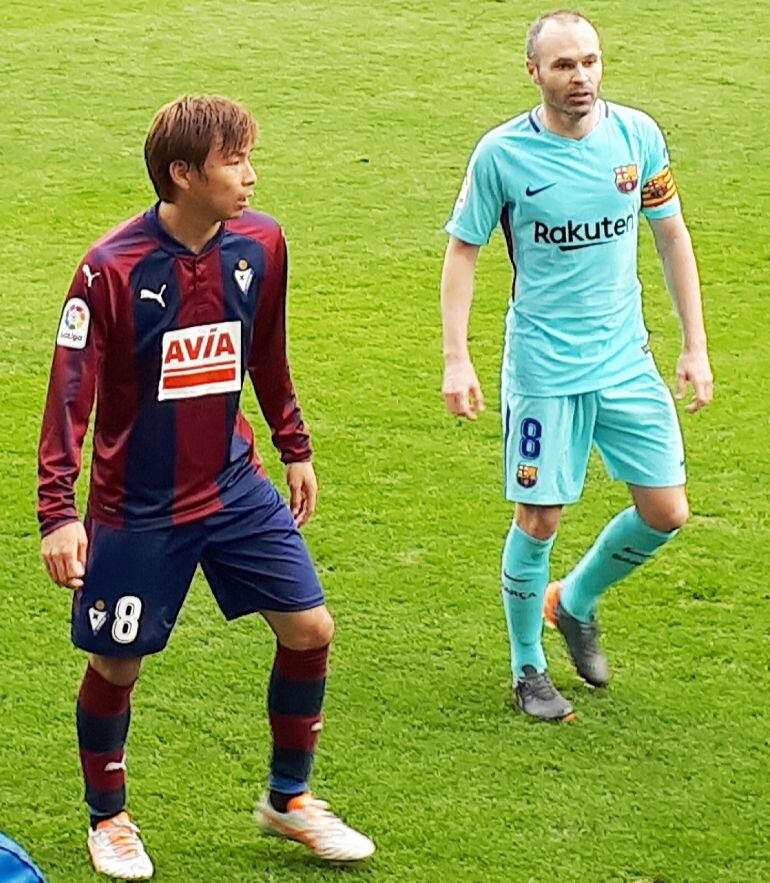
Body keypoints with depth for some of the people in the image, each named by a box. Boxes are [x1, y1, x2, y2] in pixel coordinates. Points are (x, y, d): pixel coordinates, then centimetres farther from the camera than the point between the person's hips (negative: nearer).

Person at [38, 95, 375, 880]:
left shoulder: (259, 244, -5)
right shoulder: (112, 269, -20)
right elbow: (70, 392, -19)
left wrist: (295, 449, 18)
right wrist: (57, 512, -25)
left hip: (234, 486, 5)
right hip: (137, 508, -5)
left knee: (309, 629, 3)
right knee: (116, 665, 6)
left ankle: (289, 800, 23)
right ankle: (107, 820, 31)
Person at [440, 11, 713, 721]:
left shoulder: (637, 135, -3)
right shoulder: (502, 154, -11)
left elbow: (672, 236, 8)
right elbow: (463, 250, -1)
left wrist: (695, 345, 6)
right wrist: (456, 360, -8)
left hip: (627, 359, 4)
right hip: (543, 365, -3)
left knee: (666, 513, 3)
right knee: (539, 521, 1)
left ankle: (576, 603, 30)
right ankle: (528, 668, 22)